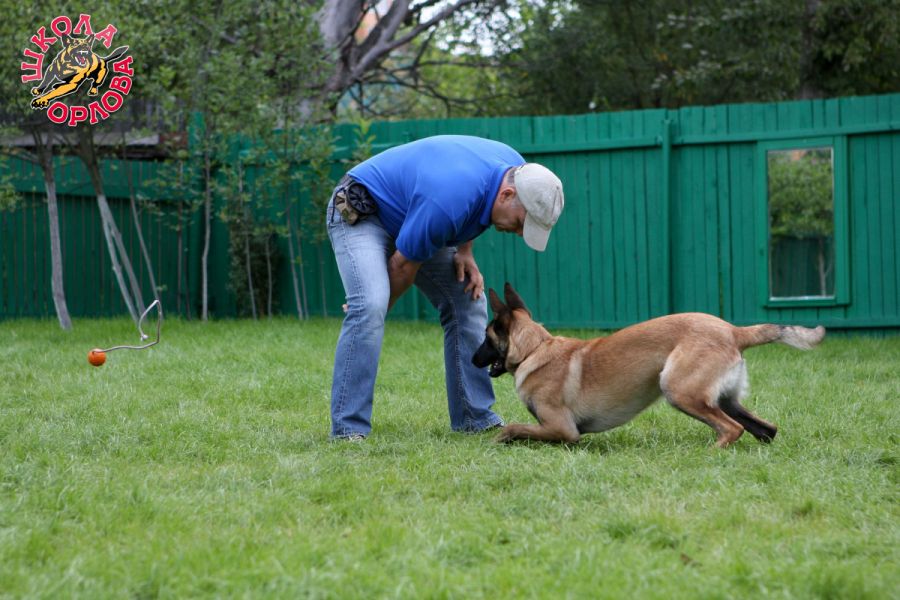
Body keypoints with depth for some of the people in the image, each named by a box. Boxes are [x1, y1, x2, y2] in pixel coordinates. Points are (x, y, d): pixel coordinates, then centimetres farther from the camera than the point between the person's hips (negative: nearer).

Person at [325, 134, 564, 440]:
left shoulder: (516, 169, -14)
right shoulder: (447, 203, -39)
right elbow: (404, 264, -22)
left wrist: (464, 251, -3)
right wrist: (383, 306, -6)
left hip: (407, 216, 9)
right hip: (360, 212, -9)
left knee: (467, 300, 1)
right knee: (369, 307, -29)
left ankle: (475, 418, 7)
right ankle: (348, 430, -26)